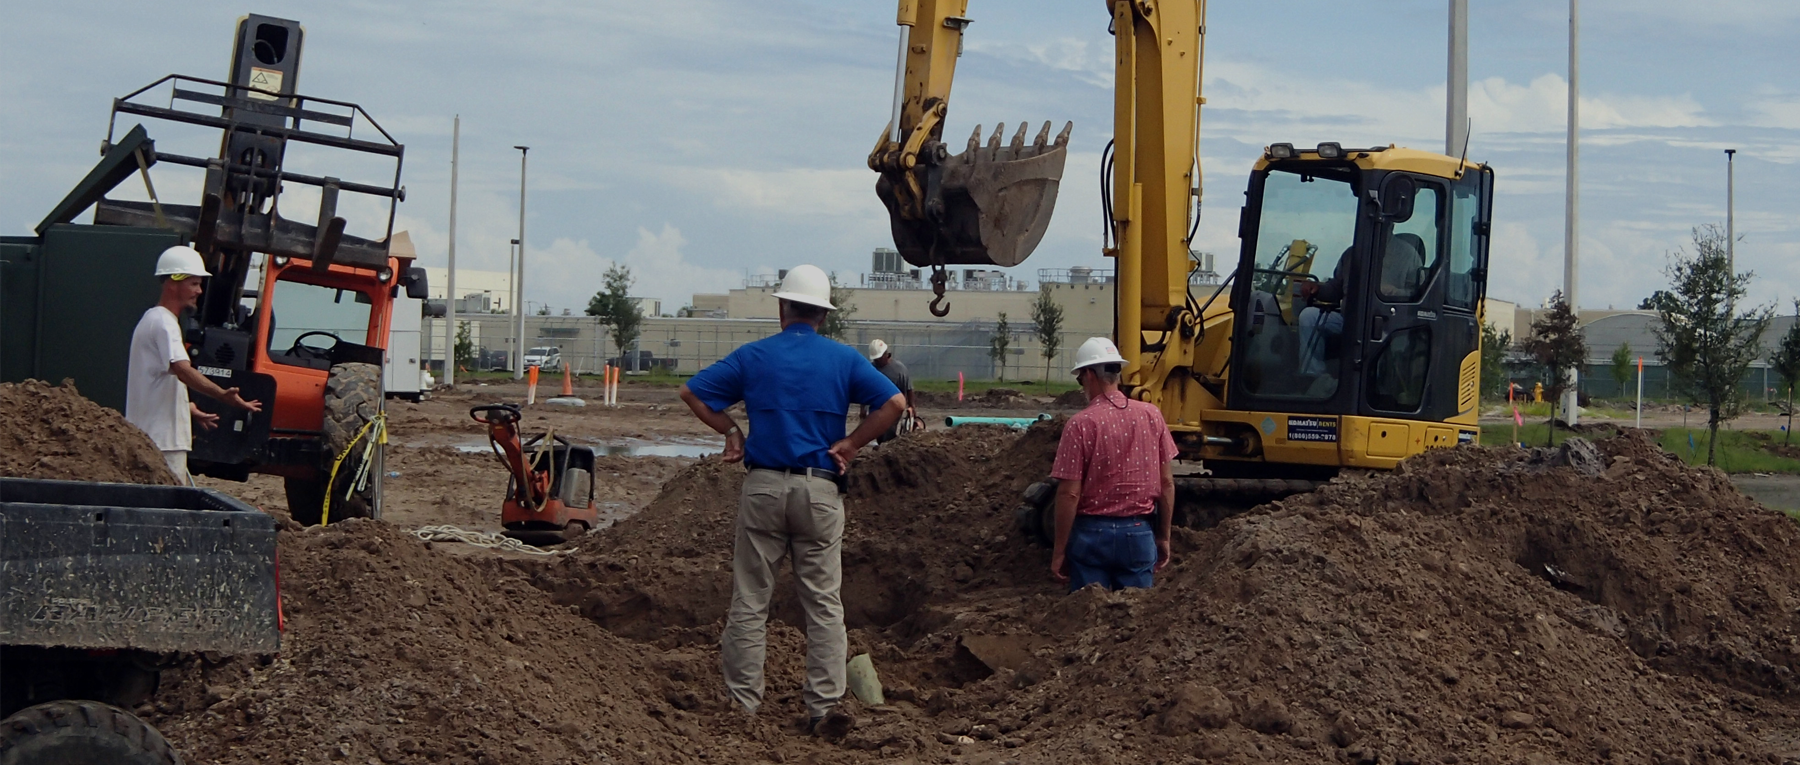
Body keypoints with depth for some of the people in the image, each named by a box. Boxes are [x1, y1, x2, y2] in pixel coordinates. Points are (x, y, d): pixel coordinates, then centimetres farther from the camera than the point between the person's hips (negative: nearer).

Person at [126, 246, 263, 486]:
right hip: (161, 441, -11)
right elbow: (183, 370, -32)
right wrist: (223, 395, -45)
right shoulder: (163, 323, -15)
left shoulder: (154, 320, 19)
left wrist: (190, 409, 30)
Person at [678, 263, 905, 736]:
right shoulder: (844, 359, 2)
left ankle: (742, 703, 8)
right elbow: (894, 403, -7)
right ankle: (825, 707, 2)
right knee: (824, 604, 5)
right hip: (820, 490, 0)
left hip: (763, 486, 0)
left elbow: (692, 393, 3)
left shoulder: (753, 356, 4)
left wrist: (731, 431, 10)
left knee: (749, 600, 7)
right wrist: (851, 444, 0)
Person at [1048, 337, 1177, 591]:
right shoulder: (1151, 415, 0)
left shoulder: (1081, 424, -12)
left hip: (1093, 531, -3)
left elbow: (1069, 494, -13)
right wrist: (1163, 537, 13)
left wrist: (1059, 551, -6)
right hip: (1139, 533, 3)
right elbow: (1167, 483, 3)